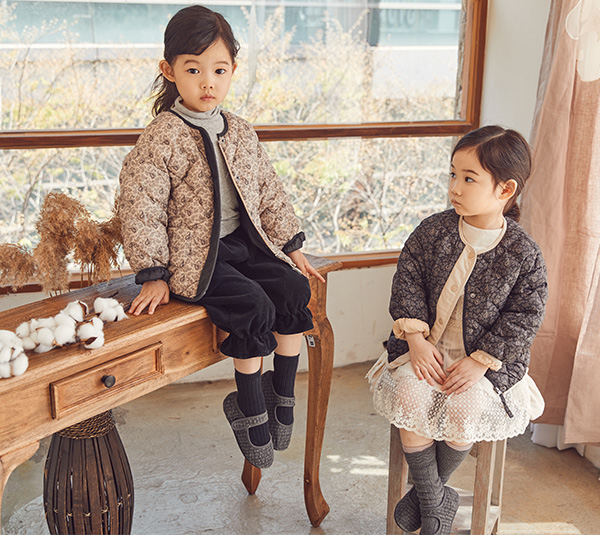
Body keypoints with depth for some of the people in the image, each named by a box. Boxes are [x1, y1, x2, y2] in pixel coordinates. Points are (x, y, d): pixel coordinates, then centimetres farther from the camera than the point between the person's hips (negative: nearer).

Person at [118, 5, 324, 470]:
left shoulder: (241, 133, 8)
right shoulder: (162, 139, -12)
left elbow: (269, 191, 17)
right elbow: (140, 208, -13)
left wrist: (291, 246, 14)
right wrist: (154, 275, -15)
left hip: (245, 244, 6)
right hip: (194, 256, -6)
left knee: (295, 290, -14)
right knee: (254, 308, -24)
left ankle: (282, 394, 1)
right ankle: (249, 408, -5)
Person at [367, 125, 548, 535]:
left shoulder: (523, 253, -11)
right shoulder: (433, 231, -5)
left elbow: (525, 315, -8)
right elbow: (408, 280, -1)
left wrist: (480, 361, -15)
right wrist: (416, 338, -12)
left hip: (486, 355, -2)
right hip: (426, 344, 2)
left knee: (464, 412, -25)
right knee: (409, 399, -23)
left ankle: (428, 491, 5)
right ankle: (434, 499, -2)